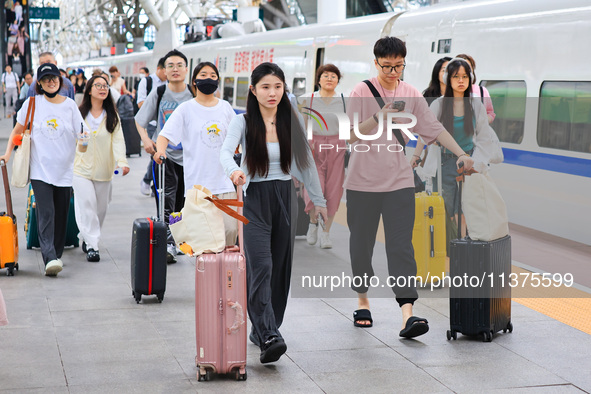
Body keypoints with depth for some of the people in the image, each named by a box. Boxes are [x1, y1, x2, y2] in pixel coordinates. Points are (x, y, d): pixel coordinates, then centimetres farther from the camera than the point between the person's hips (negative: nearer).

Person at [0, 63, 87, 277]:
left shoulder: (70, 106, 5)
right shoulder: (32, 104, 3)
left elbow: (82, 135, 6)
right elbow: (18, 130, 11)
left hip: (64, 170, 2)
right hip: (40, 169, -2)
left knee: (61, 216, 8)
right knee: (46, 213, -15)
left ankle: (57, 255, 23)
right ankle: (49, 258, -23)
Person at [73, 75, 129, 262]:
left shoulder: (112, 117, 5)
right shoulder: (79, 114, 2)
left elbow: (118, 140, -6)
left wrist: (122, 161, -23)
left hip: (104, 170, 2)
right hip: (82, 169, -2)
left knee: (100, 209, 9)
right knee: (87, 206, -13)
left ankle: (86, 238, 29)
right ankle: (92, 246, -10)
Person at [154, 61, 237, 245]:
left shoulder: (225, 107, 12)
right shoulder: (186, 109, 2)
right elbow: (165, 135, -5)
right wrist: (160, 149, -24)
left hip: (224, 181, 3)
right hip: (197, 182, -3)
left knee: (231, 228, -5)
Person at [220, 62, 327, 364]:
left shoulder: (291, 122, 4)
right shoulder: (243, 122, -5)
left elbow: (305, 162, 10)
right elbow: (226, 151, -22)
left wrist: (318, 199, 10)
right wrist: (234, 170, -44)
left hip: (285, 198, 4)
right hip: (254, 200, -4)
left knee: (280, 268, 8)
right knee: (261, 266, -15)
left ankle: (262, 330, 23)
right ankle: (269, 338, -22)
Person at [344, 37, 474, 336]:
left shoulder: (411, 95, 7)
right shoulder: (361, 92, -4)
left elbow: (434, 128, 8)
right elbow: (351, 135, -12)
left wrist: (461, 154, -3)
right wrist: (378, 117, -28)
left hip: (399, 182, 2)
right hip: (363, 182, -1)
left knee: (401, 246, -9)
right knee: (361, 244, 8)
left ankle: (407, 314, -16)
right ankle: (363, 301, 30)